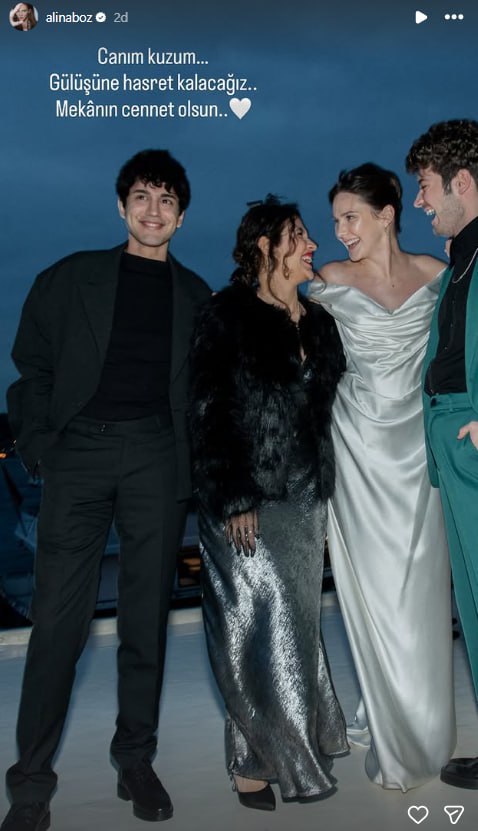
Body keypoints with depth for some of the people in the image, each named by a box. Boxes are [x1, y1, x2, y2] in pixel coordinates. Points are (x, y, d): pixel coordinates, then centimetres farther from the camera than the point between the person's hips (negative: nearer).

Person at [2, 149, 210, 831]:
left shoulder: (196, 296, 14)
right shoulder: (72, 278, 10)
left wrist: (196, 462, 3)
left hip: (158, 459, 2)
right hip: (80, 450, -1)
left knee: (147, 615, 7)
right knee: (58, 616, -3)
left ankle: (136, 761, 22)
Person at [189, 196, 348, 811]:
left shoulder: (318, 323, 13)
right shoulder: (226, 317, -5)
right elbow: (207, 412, -10)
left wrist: (326, 493, 12)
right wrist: (232, 500, -15)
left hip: (306, 500, 6)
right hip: (248, 504, -5)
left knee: (297, 620, 11)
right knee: (261, 625, -1)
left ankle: (297, 735, 26)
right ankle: (256, 758, 15)